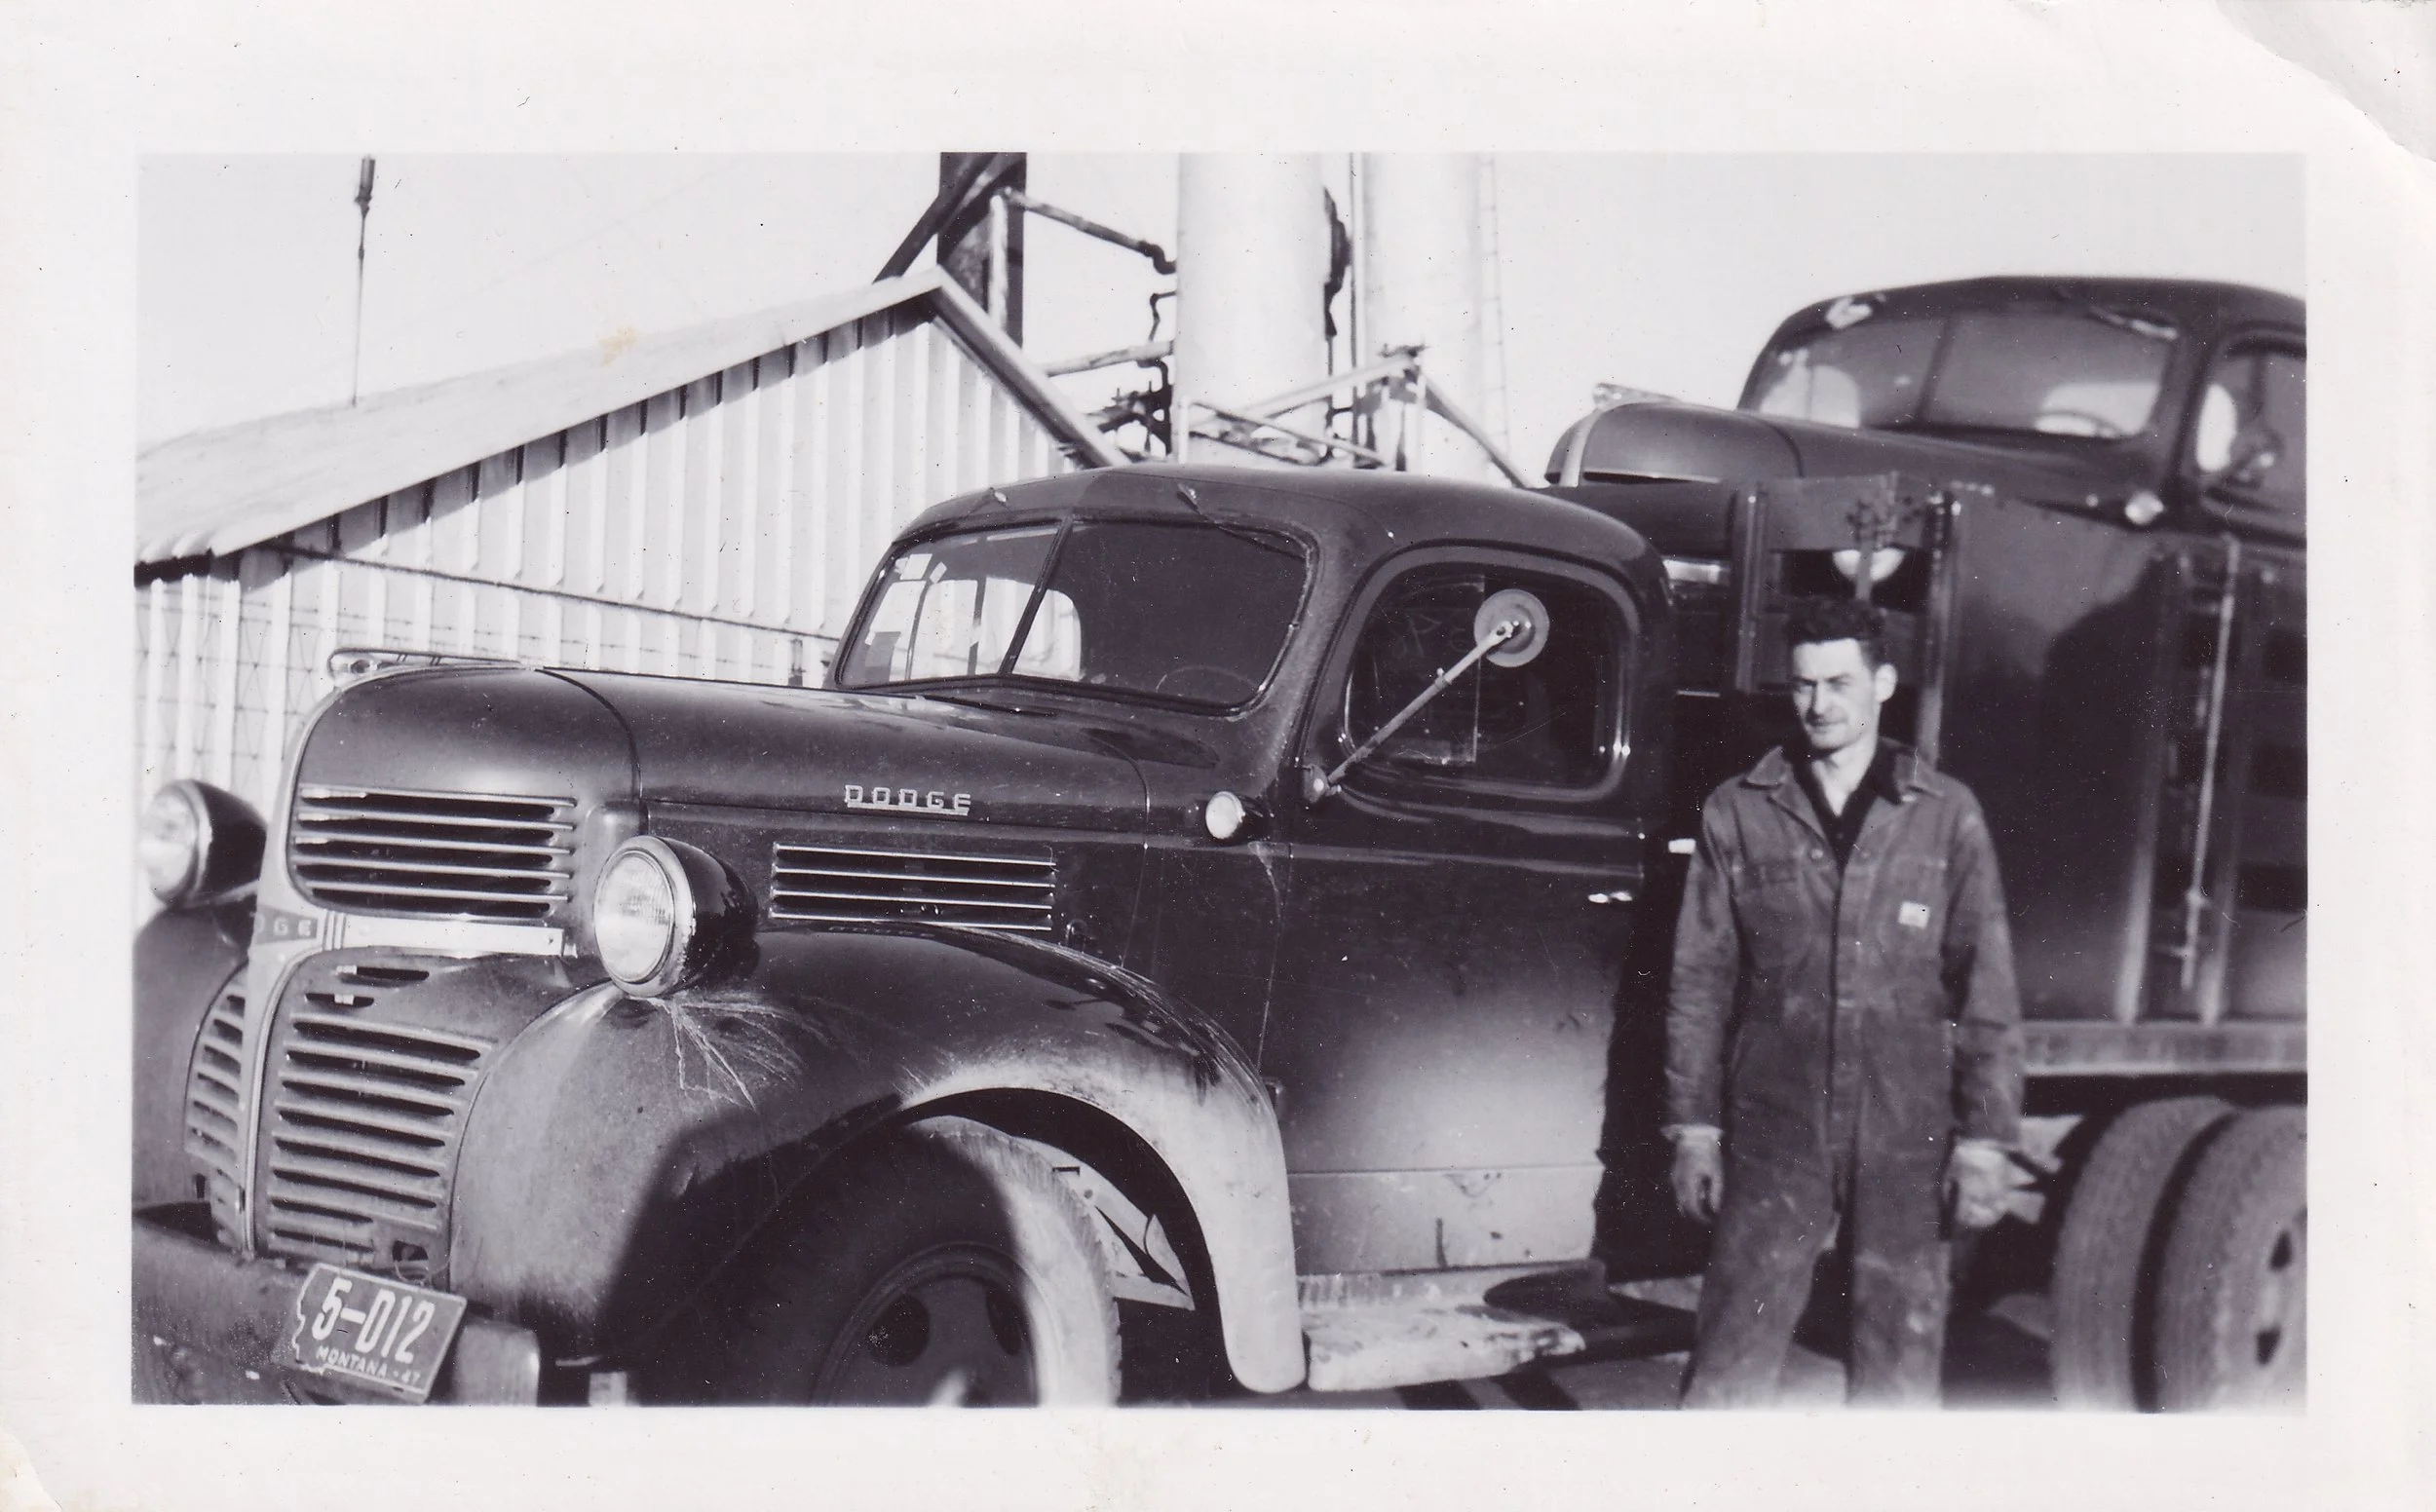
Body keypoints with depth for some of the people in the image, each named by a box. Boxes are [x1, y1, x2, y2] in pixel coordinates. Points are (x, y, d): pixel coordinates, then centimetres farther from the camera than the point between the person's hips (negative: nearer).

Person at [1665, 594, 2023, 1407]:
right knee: (1731, 1359, -1)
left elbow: (1988, 989, 5)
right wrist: (1694, 1125, 4)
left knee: (1901, 1368, 6)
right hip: (1773, 1133, 0)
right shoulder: (1737, 812, 5)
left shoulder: (1946, 814, 4)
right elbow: (1700, 981, 7)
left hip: (1908, 1136, 0)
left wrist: (1986, 1137, 0)